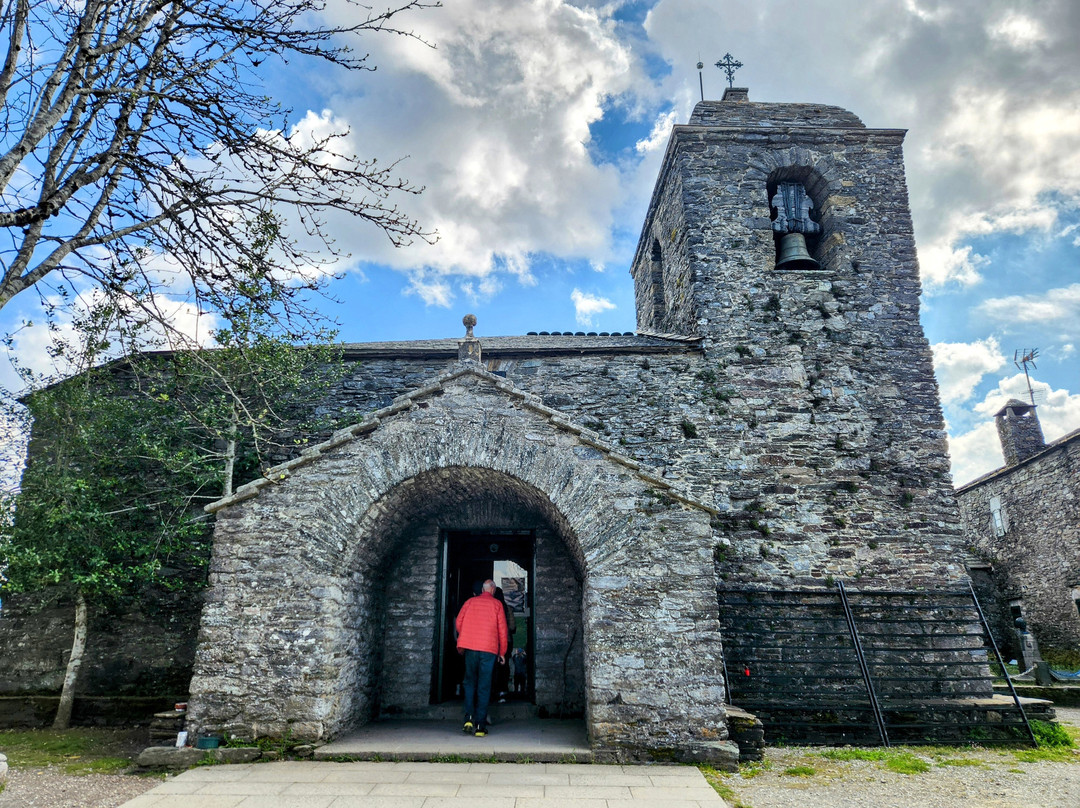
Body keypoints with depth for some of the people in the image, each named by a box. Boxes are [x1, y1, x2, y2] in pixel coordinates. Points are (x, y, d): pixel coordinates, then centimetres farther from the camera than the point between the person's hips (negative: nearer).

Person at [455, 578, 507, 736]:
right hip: (489, 649, -2)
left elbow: (458, 622, 9)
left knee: (470, 682, 15)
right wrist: (502, 652, 10)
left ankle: (469, 718, 2)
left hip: (470, 647, 2)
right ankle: (480, 726, 0)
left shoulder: (470, 602, 11)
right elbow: (502, 629, 3)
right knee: (484, 687, 2)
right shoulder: (497, 604, 5)